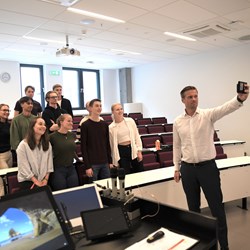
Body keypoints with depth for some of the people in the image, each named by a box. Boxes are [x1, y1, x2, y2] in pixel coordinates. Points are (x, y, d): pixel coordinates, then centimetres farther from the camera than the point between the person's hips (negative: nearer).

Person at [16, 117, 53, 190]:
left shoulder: (47, 144, 4)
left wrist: (46, 179, -6)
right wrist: (36, 182, -14)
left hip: (43, 181, 4)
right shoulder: (23, 145, -11)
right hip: (27, 181, -4)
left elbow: (49, 164, 4)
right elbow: (24, 167, -14)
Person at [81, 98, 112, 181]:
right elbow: (83, 147, -7)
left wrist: (110, 161, 9)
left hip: (105, 163, 5)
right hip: (92, 164, -4)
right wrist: (87, 166, -11)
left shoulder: (105, 124, 9)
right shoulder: (85, 125, -5)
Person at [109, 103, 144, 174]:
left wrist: (139, 151, -2)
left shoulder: (130, 121, 1)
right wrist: (115, 161, 2)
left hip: (133, 148, 2)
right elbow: (111, 144, 2)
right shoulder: (111, 128, -3)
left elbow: (137, 137, 4)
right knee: (126, 174, 4)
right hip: (121, 151, -2)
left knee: (140, 172, 7)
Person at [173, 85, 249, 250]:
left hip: (208, 166, -2)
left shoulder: (208, 115, -6)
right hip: (187, 169, 3)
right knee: (193, 206, 16)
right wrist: (177, 168, 10)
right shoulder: (178, 122, 3)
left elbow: (226, 108, -27)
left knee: (217, 207, 5)